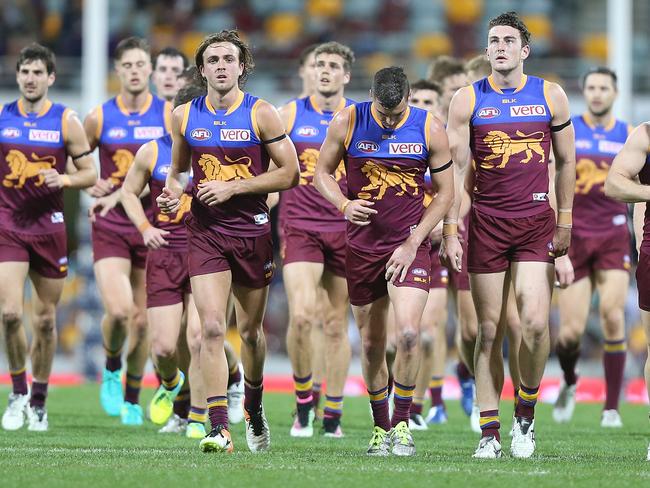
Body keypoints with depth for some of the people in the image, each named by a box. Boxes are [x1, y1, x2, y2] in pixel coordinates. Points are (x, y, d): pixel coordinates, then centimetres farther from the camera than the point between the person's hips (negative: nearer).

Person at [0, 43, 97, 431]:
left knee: (46, 319, 6)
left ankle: (38, 402, 20)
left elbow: (90, 173, 2)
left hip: (49, 225, 0)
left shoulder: (66, 121, -1)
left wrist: (63, 180, -17)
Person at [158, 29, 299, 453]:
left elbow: (290, 173, -7)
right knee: (212, 328, -14)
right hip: (205, 231, 1)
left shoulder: (262, 114, -5)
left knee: (251, 330, 13)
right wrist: (173, 192, -2)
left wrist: (232, 187, -14)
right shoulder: (184, 116, 5)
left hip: (252, 229, -1)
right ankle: (219, 428, -16)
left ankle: (254, 407, 39)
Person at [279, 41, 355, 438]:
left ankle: (333, 416, 14)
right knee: (302, 315, -17)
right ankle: (303, 403, 2)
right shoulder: (290, 115, 5)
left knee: (337, 324, 5)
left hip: (346, 231, 1)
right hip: (300, 227, -1)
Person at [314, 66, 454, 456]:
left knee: (409, 332, -19)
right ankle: (381, 427, 23)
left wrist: (412, 243, -7)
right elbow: (322, 172, 6)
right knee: (372, 343, 6)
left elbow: (445, 193, 0)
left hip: (410, 244, -1)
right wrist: (344, 205, -15)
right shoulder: (347, 123, -6)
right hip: (363, 244, 2)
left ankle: (402, 423, -3)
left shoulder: (430, 129, -7)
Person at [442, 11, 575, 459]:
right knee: (489, 330, 1)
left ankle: (526, 413, 7)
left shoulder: (551, 96, 4)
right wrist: (450, 229, -5)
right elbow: (454, 167, 1)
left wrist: (565, 223, 7)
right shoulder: (468, 99, 2)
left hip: (536, 221, 0)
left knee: (535, 321, -14)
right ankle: (489, 432, 5)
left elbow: (566, 161, 11)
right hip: (486, 221, 0)